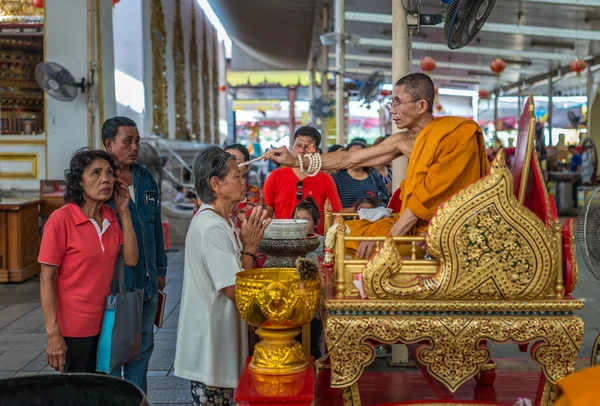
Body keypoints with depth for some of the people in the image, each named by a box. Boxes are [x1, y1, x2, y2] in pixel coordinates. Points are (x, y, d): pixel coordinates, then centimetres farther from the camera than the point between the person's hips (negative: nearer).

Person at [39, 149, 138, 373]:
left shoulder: (110, 217, 4)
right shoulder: (61, 220, -15)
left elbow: (130, 259, -3)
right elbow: (47, 279, -14)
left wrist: (124, 212, -5)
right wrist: (53, 334, -17)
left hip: (105, 325, 6)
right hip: (74, 330, -6)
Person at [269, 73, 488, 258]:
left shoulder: (454, 134, -16)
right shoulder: (404, 141, 5)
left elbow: (429, 194, -20)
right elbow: (351, 158, 9)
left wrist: (388, 238, -21)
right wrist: (295, 161, 6)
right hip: (413, 226, 8)